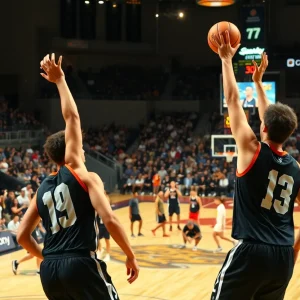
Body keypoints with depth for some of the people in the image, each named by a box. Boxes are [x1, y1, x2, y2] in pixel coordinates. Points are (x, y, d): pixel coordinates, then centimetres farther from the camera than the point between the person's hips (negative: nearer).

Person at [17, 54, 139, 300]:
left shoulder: (42, 189, 16)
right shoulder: (83, 176, 0)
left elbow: (23, 236, 16)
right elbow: (110, 219, -12)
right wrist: (131, 256, -3)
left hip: (49, 270, 6)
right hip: (81, 264, -6)